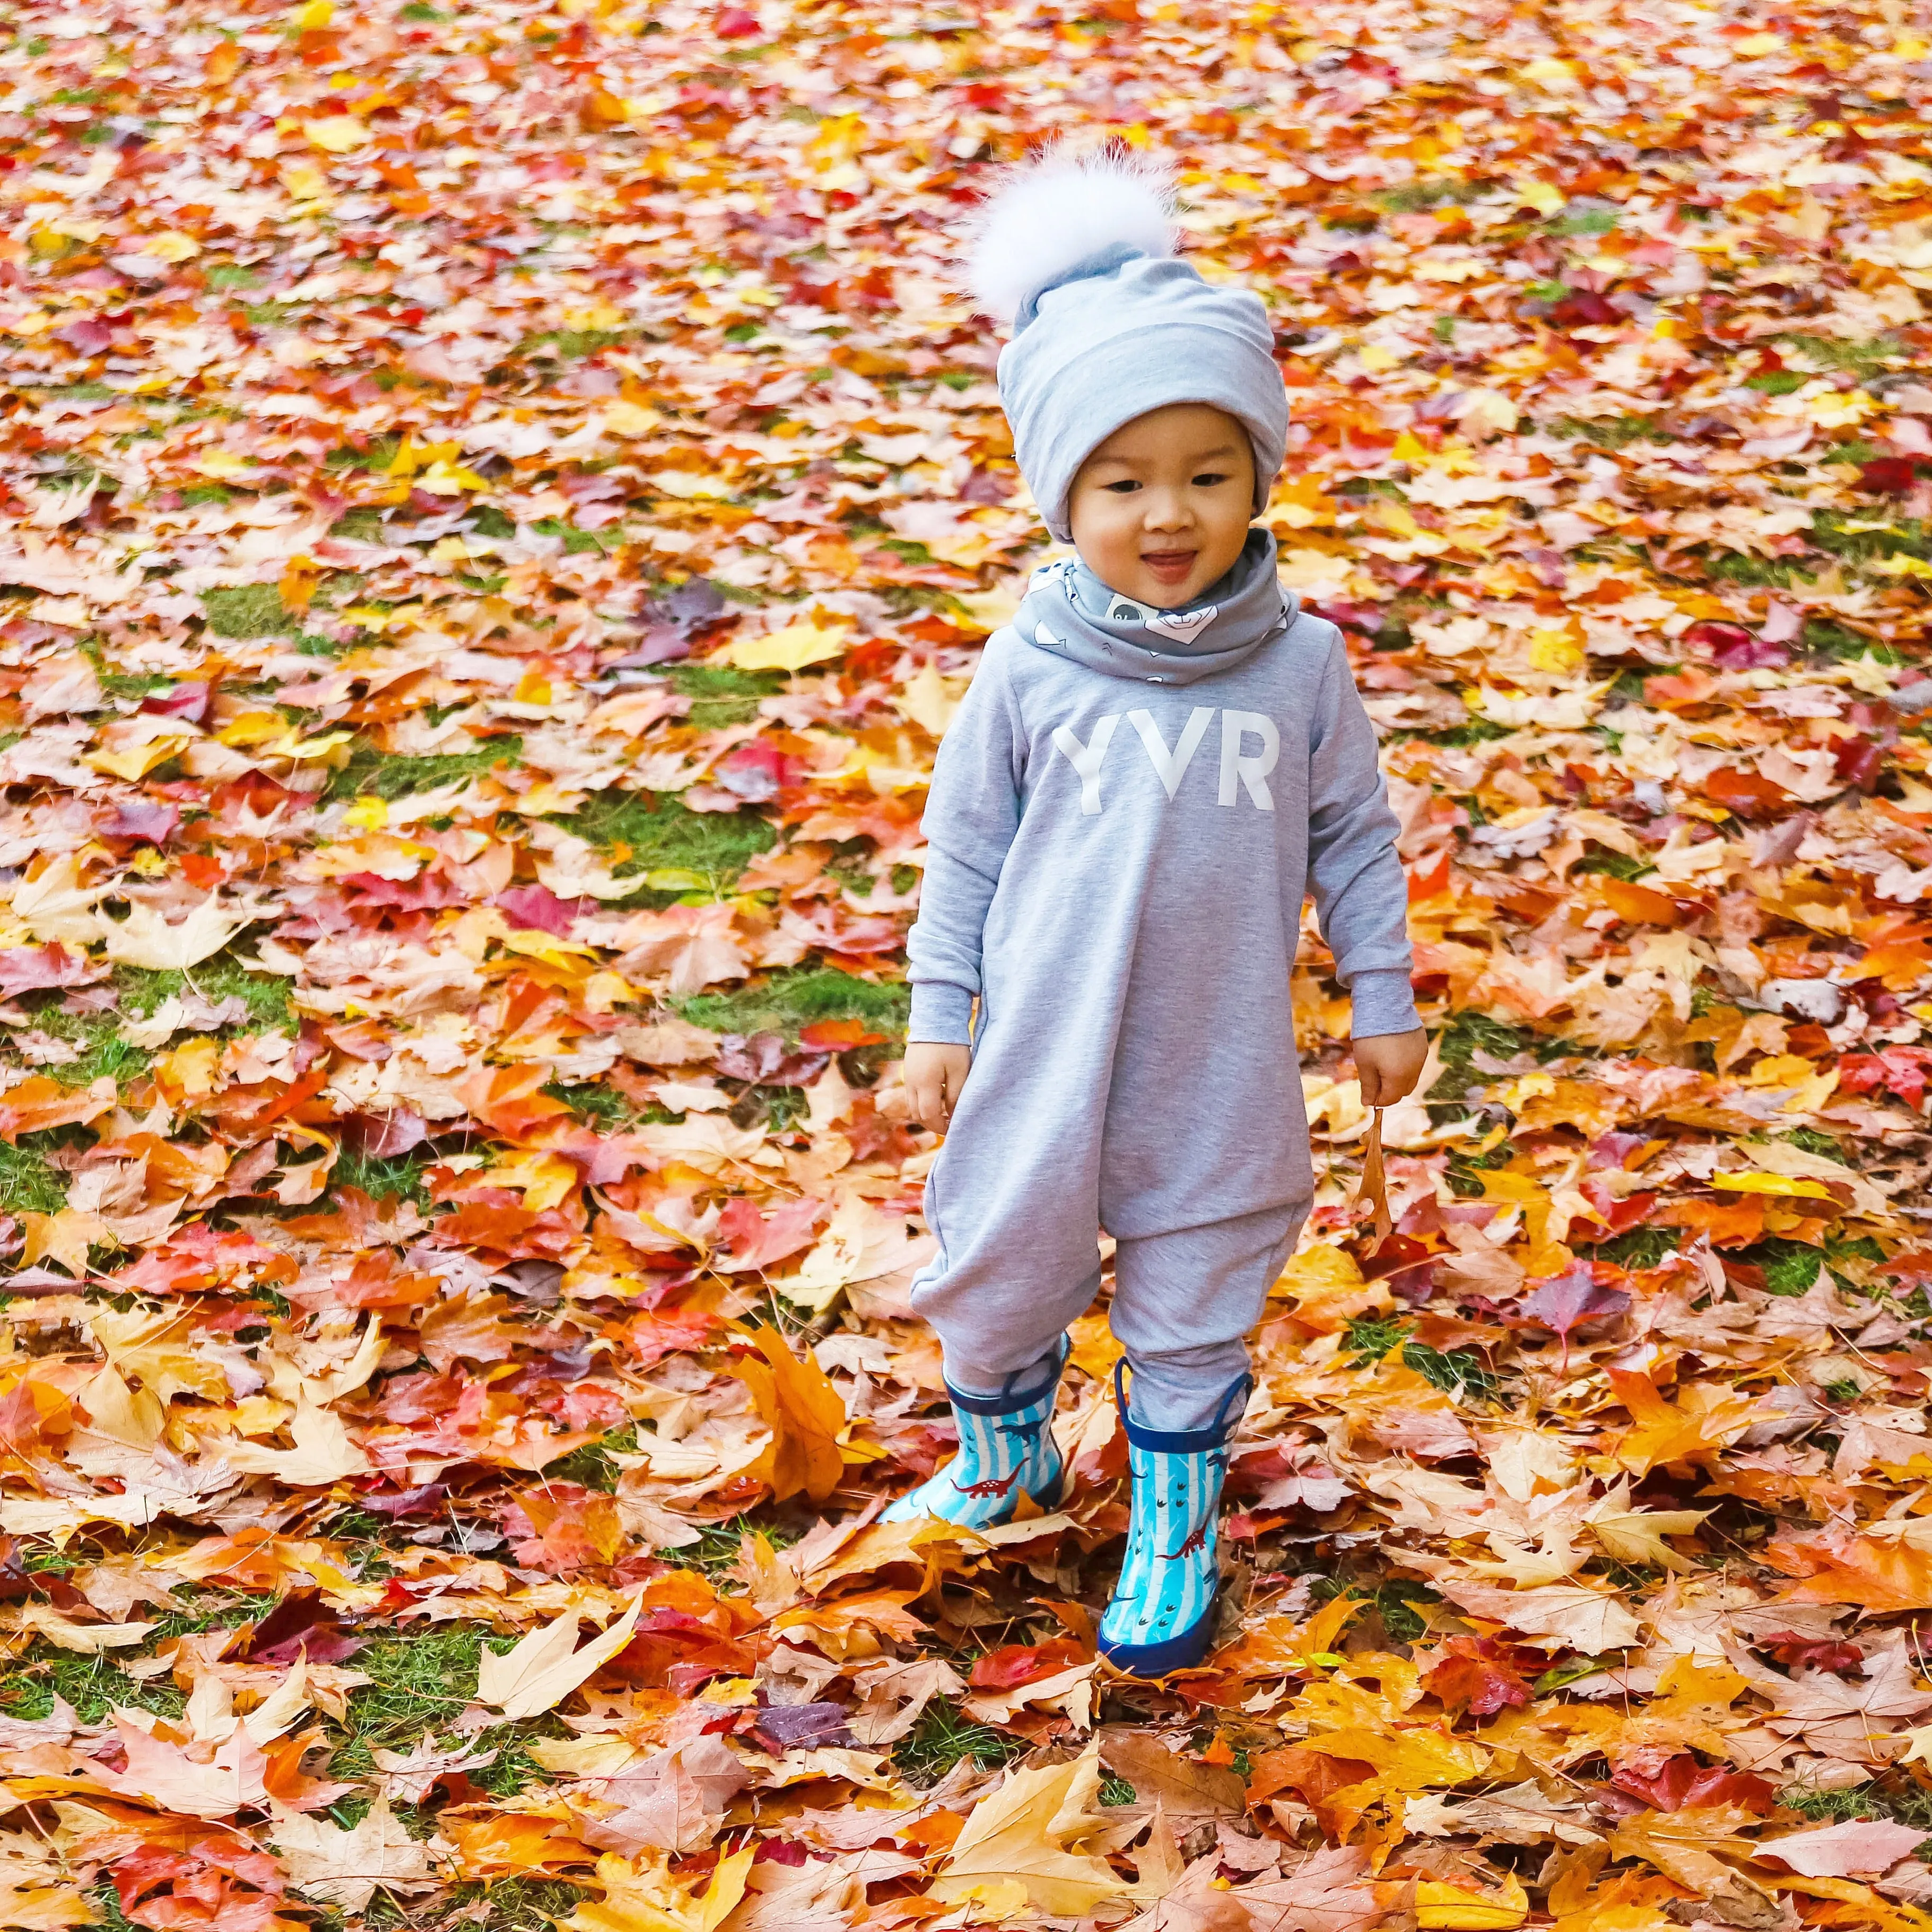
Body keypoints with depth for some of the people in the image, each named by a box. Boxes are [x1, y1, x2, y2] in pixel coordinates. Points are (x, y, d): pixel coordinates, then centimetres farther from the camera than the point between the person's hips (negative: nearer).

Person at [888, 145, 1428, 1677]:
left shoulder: (1299, 664, -9)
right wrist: (939, 1016, 1)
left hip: (1220, 1071, 0)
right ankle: (1004, 1465, 44)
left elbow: (1352, 835, 3)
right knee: (998, 1275, 16)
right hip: (1042, 1056, 0)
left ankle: (1173, 1535, 32)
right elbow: (964, 842, 0)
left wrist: (1385, 1001, 6)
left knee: (1195, 1310, 13)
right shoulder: (1032, 670, -10)